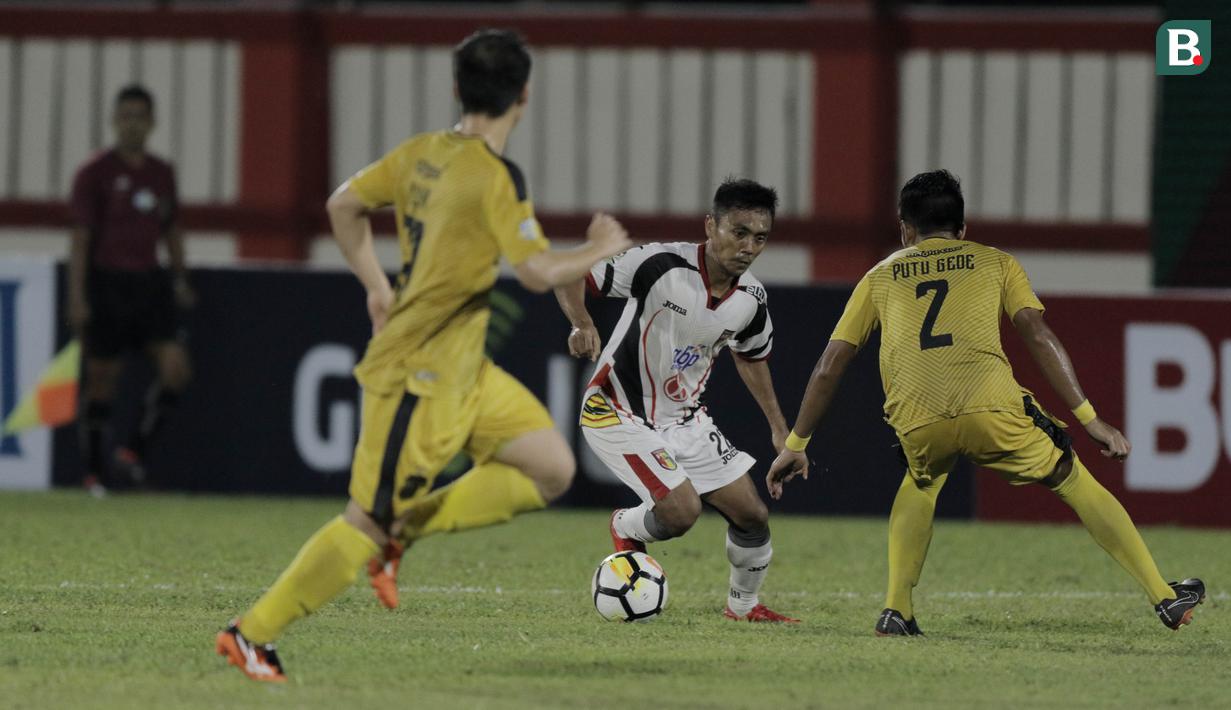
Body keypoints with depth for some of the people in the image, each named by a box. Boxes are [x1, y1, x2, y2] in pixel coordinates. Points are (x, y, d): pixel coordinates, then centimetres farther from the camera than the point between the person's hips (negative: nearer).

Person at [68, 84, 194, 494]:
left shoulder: (162, 174, 10)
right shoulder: (94, 173, -6)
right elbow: (80, 238, -8)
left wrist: (179, 279, 19)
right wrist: (76, 297, -12)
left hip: (150, 282, 5)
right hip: (107, 284, -5)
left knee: (175, 368, -11)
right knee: (102, 380, 1)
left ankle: (133, 452, 2)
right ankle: (95, 472, 12)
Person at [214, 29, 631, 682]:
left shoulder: (422, 154, 5)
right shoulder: (494, 177, -20)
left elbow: (343, 204, 15)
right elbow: (538, 272, -24)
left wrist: (376, 285, 21)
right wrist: (599, 249, -6)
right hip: (419, 375, -9)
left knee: (551, 469, 8)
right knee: (370, 521, -3)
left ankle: (402, 533, 10)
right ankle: (253, 634, 5)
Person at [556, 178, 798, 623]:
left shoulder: (750, 299, -5)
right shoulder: (661, 265, -25)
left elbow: (751, 356, 17)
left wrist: (779, 428, 17)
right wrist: (582, 324, -38)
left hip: (685, 418, 6)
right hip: (620, 414, -6)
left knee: (752, 514, 4)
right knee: (681, 510, -22)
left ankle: (743, 604, 31)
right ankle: (626, 529, 13)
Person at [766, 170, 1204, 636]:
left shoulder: (881, 276, 29)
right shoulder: (996, 263, 25)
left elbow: (829, 366, 26)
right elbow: (1038, 336, 10)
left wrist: (795, 445, 33)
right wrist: (1089, 419, 8)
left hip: (917, 422, 2)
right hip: (990, 408, -2)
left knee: (920, 484, 34)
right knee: (1074, 480, 18)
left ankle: (896, 610, 21)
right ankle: (1164, 598, 17)